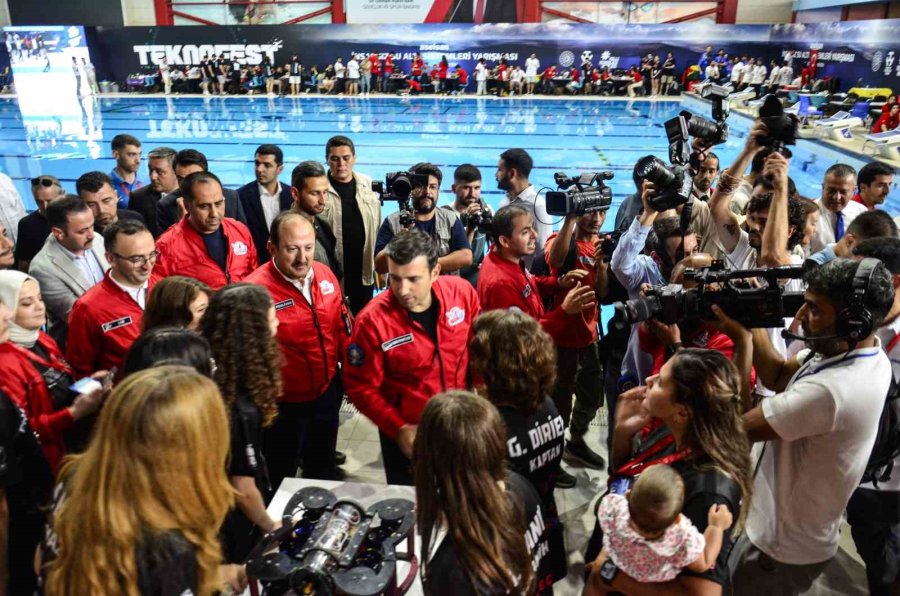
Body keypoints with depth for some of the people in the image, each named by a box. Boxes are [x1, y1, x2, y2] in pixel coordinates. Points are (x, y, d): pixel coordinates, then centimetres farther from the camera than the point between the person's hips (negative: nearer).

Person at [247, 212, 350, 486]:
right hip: (284, 404, -5)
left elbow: (342, 329, 6)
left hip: (327, 393, 5)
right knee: (282, 477, 20)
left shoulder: (324, 274, -6)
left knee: (324, 469, 27)